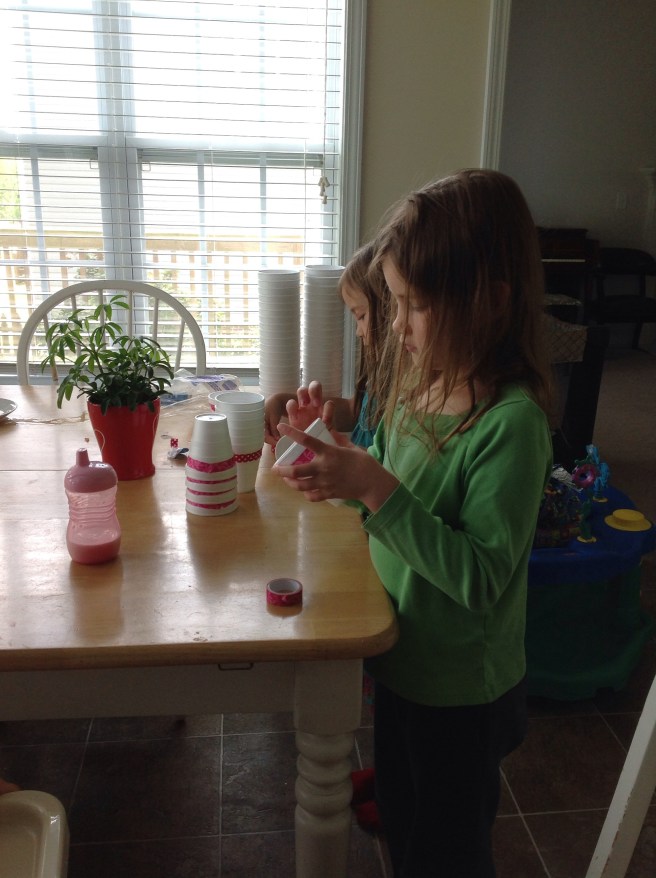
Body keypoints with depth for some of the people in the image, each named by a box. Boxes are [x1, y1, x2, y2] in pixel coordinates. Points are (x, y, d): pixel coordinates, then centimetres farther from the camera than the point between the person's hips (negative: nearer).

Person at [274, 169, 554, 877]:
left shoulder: (512, 421, -28)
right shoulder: (424, 386, -5)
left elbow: (479, 577, -30)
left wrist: (377, 489, -35)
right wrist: (345, 476, -11)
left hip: (461, 690, -7)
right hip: (403, 660, 7)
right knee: (398, 820, 30)